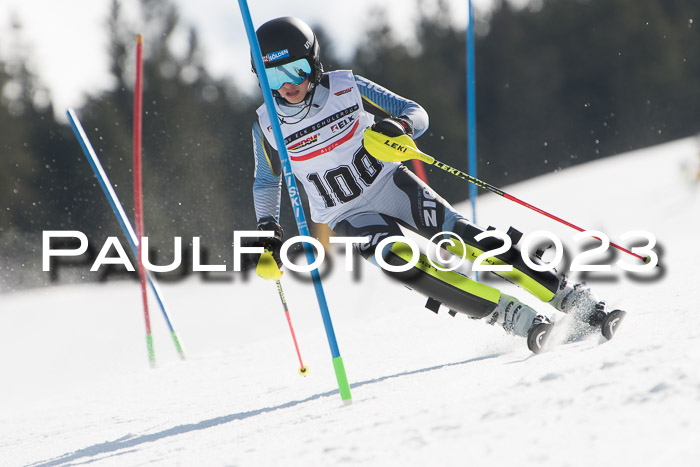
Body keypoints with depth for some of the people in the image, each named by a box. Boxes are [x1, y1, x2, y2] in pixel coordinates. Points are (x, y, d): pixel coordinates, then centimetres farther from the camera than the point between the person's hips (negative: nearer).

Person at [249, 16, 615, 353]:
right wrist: (268, 229, -1)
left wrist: (398, 126, -26)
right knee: (400, 259, -29)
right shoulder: (268, 126, -7)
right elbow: (266, 182, 12)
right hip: (350, 218, 0)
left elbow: (418, 115, -4)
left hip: (390, 184, 0)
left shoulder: (347, 88, -10)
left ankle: (570, 298, -14)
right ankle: (508, 314, -30)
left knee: (463, 241, -18)